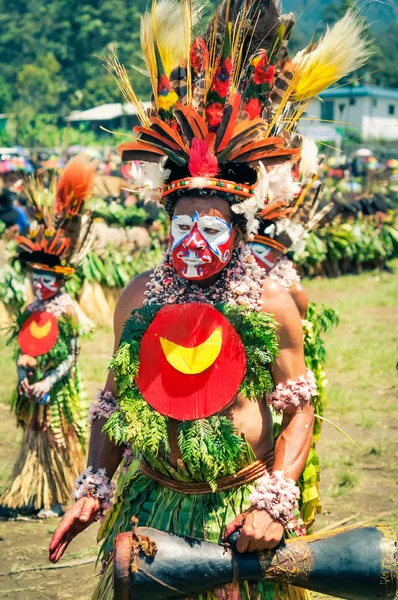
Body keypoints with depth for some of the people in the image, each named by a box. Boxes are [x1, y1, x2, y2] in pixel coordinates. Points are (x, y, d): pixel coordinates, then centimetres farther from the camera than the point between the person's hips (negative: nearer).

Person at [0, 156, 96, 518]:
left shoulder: (67, 314, -10)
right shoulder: (32, 312, 7)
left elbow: (71, 356, -12)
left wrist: (48, 381, -18)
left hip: (58, 390, -6)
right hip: (33, 389, 6)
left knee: (57, 441, 1)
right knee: (34, 440, 12)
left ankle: (56, 500, 10)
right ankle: (33, 495, 21)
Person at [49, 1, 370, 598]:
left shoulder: (272, 304, -9)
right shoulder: (139, 297, -1)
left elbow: (299, 410, -6)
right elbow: (113, 398, 8)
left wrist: (274, 501, -16)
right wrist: (94, 487, 2)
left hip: (243, 513, -2)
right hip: (151, 506, 2)